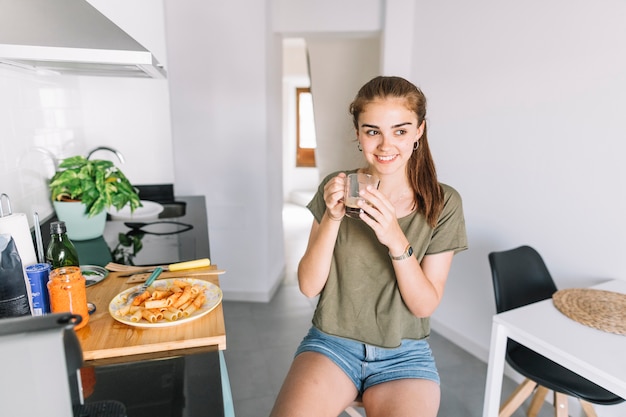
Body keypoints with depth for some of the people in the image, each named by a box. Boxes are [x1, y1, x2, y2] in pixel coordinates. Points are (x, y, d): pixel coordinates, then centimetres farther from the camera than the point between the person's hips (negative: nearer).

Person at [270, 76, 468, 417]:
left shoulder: (443, 203, -7)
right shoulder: (336, 188, -4)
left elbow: (425, 305, -8)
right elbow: (308, 286, -6)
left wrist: (397, 242, -24)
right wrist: (332, 218, -21)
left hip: (404, 353, 1)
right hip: (332, 342, 0)